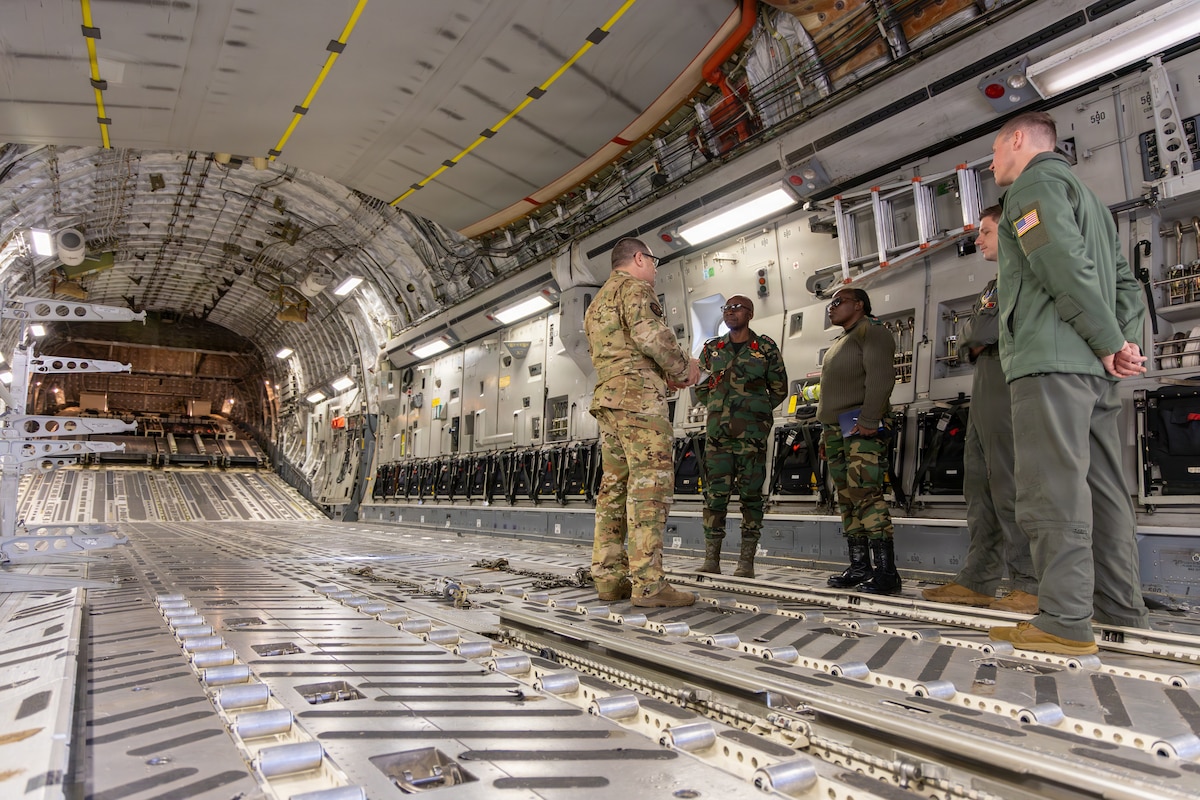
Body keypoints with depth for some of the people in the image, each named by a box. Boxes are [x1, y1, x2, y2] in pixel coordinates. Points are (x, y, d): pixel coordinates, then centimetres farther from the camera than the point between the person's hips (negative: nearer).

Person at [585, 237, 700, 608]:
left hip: (607, 397, 9)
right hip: (639, 396, -9)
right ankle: (648, 584, -14)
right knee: (651, 483, -12)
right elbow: (648, 332, -18)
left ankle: (609, 577, 8)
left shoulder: (597, 302, 29)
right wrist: (682, 367, -4)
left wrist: (664, 374, 18)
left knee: (615, 485, 7)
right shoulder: (634, 287, 0)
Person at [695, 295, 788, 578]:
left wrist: (756, 412, 6)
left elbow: (779, 389, 11)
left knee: (751, 494, 1)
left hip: (753, 433, -2)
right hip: (717, 431, 2)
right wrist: (717, 408, 10)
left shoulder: (766, 348, 5)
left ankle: (747, 561, 8)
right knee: (715, 493, 0)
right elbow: (700, 386, 20)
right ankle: (711, 558, 7)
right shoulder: (712, 348, 12)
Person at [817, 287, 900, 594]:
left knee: (866, 493, -16)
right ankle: (859, 567, 12)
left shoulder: (871, 331, -1)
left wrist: (868, 420, -23)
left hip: (861, 427, -9)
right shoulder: (839, 344, 28)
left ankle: (885, 571, -14)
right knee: (847, 499, 7)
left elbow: (880, 377, -15)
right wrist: (826, 432, 21)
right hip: (836, 428, 9)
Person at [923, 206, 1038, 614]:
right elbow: (967, 339, 21)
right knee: (979, 485, 7)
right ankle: (977, 580, 12)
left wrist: (975, 333, 3)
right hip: (984, 387, 10)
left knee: (1009, 487, -10)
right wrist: (976, 341, 0)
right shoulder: (994, 284, 28)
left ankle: (1031, 586, -4)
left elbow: (992, 328, -16)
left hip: (1006, 385, -10)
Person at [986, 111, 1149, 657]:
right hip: (1094, 369, 10)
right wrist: (1127, 343, 10)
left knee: (1053, 492, -11)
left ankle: (1065, 622, -9)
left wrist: (1111, 343, -10)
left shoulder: (1034, 184, 0)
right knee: (1103, 490, 10)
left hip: (1051, 362, -10)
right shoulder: (1085, 195, 29)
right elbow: (1125, 281, 22)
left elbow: (1066, 266, -15)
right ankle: (1121, 611, 15)